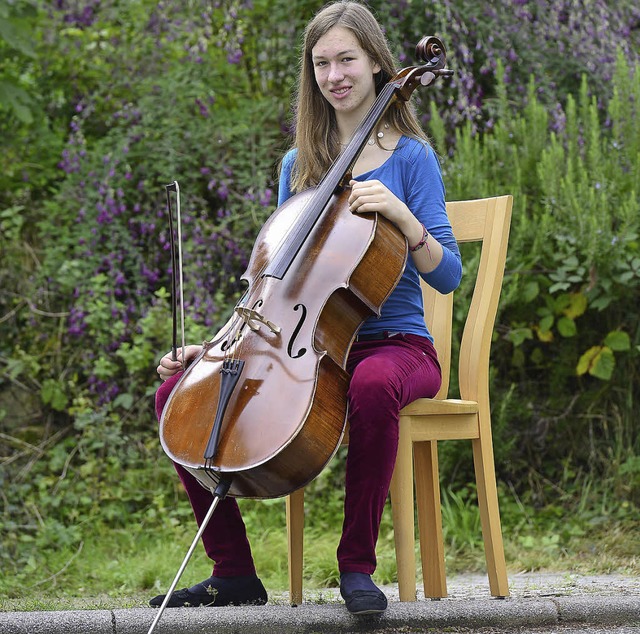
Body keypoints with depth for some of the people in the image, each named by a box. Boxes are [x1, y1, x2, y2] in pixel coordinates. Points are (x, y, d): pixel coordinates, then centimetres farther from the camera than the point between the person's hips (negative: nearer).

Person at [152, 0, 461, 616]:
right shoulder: (297, 166, 13)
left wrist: (402, 217, -24)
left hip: (394, 343, -5)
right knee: (178, 391, -14)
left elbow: (446, 276, -8)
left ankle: (357, 564, -24)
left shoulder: (410, 158, -1)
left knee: (373, 385, -42)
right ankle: (233, 572, -6)